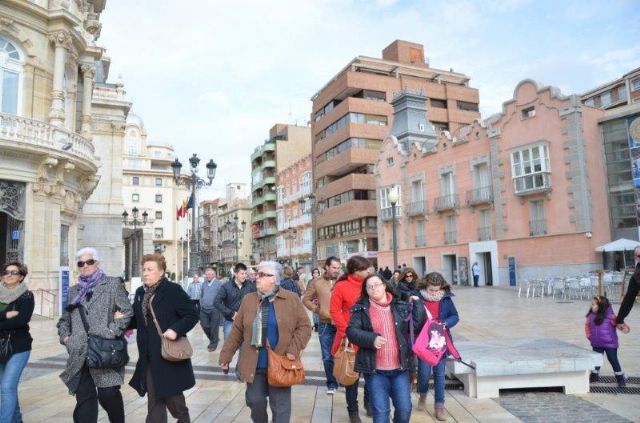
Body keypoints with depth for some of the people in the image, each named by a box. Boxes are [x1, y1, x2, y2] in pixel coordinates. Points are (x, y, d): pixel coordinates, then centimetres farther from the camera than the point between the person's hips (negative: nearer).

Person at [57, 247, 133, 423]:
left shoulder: (112, 284, 4)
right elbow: (64, 319, 26)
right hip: (80, 354, 4)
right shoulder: (74, 290, 19)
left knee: (108, 393, -6)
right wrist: (64, 336, 9)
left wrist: (112, 332, -12)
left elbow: (127, 311, -3)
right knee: (84, 398, 4)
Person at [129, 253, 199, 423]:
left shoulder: (173, 290, -12)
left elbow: (192, 314, -13)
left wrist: (176, 329, -25)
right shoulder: (140, 293, 9)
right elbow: (138, 320, 15)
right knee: (154, 398, 11)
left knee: (171, 394, 7)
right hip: (149, 356, 5)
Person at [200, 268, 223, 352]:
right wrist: (201, 304, 13)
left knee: (214, 327, 2)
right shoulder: (203, 284, 11)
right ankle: (214, 339, 29)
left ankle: (213, 344, 18)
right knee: (205, 326, 6)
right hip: (204, 310, 5)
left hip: (214, 310, -5)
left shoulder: (219, 284, -7)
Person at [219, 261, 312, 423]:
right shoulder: (248, 299, 4)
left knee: (280, 405, 4)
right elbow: (237, 330, 7)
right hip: (254, 364, 3)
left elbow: (304, 326, -3)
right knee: (255, 401, 10)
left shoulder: (292, 299, -4)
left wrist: (293, 350, -13)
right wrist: (226, 355, 5)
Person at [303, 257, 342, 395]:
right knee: (327, 357, 8)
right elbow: (306, 299, 10)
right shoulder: (317, 282, 2)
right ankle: (331, 384, 22)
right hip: (325, 324, 1)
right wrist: (316, 309, -2)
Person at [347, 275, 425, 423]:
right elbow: (351, 331, -9)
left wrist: (417, 304, -1)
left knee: (404, 408, 7)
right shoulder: (361, 309, -1)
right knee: (380, 411, 3)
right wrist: (371, 339, -22)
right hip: (374, 369, -2)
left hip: (400, 368, 2)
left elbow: (418, 325, 2)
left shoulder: (401, 306, 6)